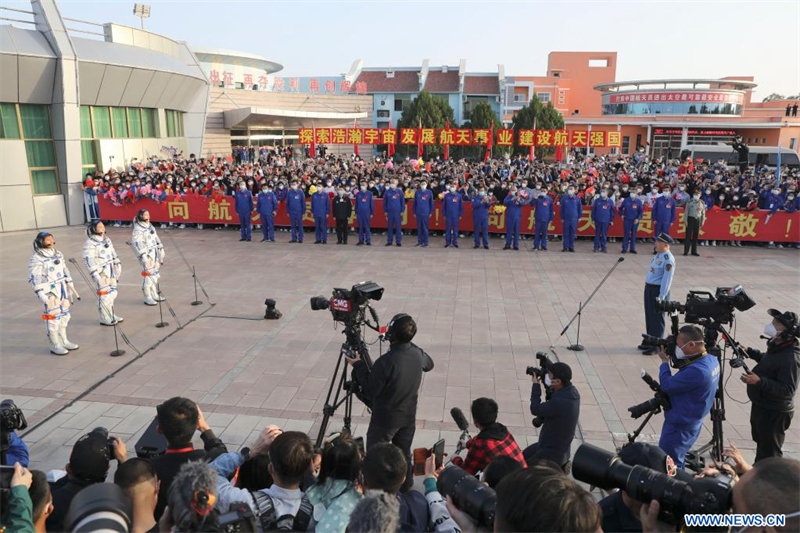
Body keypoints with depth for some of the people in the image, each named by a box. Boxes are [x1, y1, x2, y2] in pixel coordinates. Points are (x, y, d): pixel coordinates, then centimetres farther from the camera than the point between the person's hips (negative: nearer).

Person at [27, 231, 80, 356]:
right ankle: (55, 345, 9)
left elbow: (65, 272, 17)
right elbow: (34, 278, -15)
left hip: (63, 290, 8)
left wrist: (72, 288, 17)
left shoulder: (58, 254, 11)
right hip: (49, 292, -8)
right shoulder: (36, 259, -12)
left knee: (64, 315, 15)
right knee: (53, 317, -3)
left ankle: (64, 341, 29)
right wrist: (41, 294, -21)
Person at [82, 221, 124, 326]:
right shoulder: (89, 243, -14)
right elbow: (88, 260, -19)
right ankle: (105, 319, 9)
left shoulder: (106, 239, 11)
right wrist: (95, 275, -24)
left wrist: (117, 264, 16)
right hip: (101, 273, -8)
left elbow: (113, 253, 20)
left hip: (111, 271, 8)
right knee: (104, 295, -3)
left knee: (112, 293, 16)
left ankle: (111, 315, 30)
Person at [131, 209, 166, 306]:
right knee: (148, 275, -5)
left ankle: (155, 295, 26)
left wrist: (161, 250, 22)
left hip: (155, 254, 9)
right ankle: (147, 298, 3)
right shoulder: (138, 229, -13)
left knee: (155, 274, 14)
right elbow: (138, 243, -19)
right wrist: (143, 256, -24)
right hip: (147, 255, -8)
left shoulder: (150, 226, 14)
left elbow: (156, 239, 21)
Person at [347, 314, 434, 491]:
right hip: (409, 416, 6)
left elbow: (370, 390, -19)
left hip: (385, 419, -6)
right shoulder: (417, 353, -9)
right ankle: (406, 490, 34)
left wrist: (358, 366, -10)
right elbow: (429, 364, 15)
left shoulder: (386, 361, -29)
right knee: (404, 455, 21)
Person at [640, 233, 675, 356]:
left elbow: (667, 279, -21)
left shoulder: (668, 259, -18)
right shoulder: (658, 255, 10)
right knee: (649, 316, 17)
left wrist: (661, 296, -22)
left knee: (657, 318, 1)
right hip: (649, 288, 9)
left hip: (658, 290, -9)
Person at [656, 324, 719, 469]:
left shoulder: (697, 370, -34)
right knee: (676, 463, 25)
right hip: (691, 422, 10)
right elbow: (683, 366, 12)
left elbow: (667, 385, -24)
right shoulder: (711, 360, -2)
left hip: (680, 425, -10)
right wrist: (673, 356, -3)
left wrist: (664, 362, -10)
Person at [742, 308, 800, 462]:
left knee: (770, 453, 5)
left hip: (774, 413, -10)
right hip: (761, 405, 10)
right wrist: (749, 352, 9)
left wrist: (760, 381, -40)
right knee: (760, 441, 29)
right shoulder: (777, 346, -1)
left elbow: (787, 389, -32)